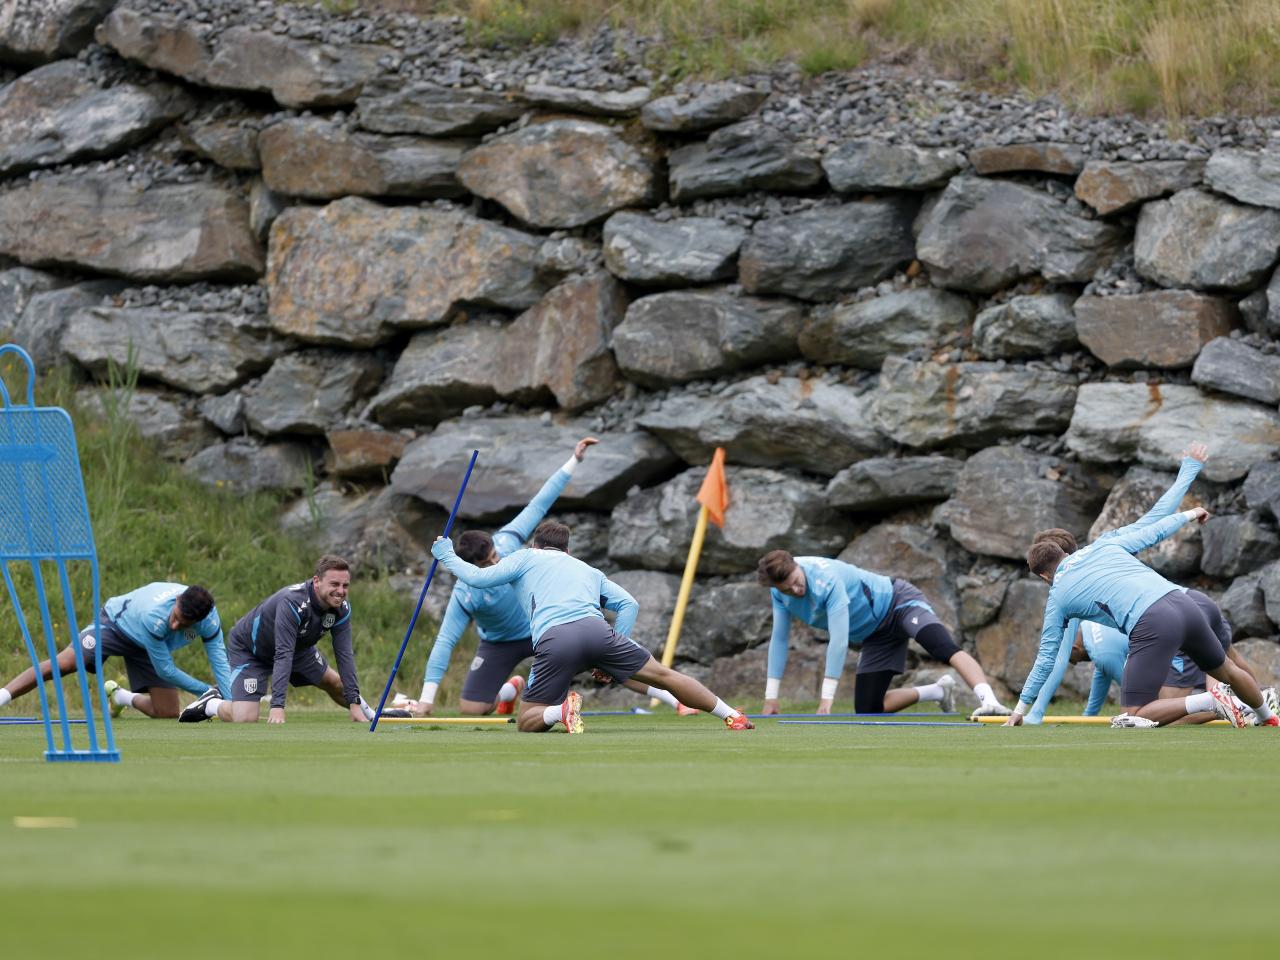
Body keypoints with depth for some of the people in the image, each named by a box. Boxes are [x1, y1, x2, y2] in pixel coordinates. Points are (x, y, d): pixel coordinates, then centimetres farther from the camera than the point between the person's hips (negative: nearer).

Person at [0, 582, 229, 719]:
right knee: (64, 663, -26)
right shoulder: (155, 615, -43)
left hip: (149, 647, 5)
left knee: (168, 713, -2)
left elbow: (221, 665, -24)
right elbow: (165, 670, -32)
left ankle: (120, 697, 27)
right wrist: (208, 692, -27)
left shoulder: (210, 620, -30)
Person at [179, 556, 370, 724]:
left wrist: (354, 703, -25)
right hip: (250, 648, -7)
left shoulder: (341, 609, -20)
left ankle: (362, 708, 49)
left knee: (335, 684, 16)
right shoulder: (292, 602, -41)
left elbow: (344, 655, -18)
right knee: (245, 719, -20)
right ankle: (212, 704, 11)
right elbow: (283, 656, -45)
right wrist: (277, 706, -51)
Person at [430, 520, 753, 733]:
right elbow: (629, 604, 25)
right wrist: (613, 658, 24)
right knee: (664, 675, 9)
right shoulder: (589, 571, 37)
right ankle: (732, 716, 1)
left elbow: (478, 578, 18)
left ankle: (561, 710, -24)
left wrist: (447, 555, 35)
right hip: (595, 629, 2)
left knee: (528, 722, 9)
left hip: (552, 640, -2)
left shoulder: (526, 558, 28)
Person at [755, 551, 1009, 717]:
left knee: (945, 648, -37)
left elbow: (839, 640, -34)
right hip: (876, 637, 8)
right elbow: (779, 640, 0)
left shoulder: (826, 580, -31)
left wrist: (827, 697, -34)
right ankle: (938, 691, 20)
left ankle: (989, 702, -55)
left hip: (897, 603, -8)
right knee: (867, 709, 3)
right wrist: (770, 696, -3)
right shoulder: (780, 591, -9)